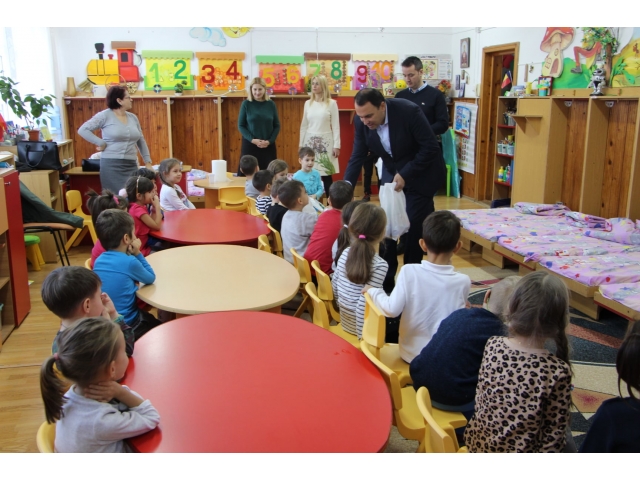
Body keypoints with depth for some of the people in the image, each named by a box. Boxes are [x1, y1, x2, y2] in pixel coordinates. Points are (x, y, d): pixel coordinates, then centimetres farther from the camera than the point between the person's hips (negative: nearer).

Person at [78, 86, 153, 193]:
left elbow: (141, 141, 19)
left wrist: (148, 162, 13)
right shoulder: (105, 115, -4)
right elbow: (83, 130, -7)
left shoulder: (133, 117, 12)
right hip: (111, 165, -5)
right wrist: (101, 143, -12)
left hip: (131, 165, 5)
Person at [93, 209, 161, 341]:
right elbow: (151, 278, -2)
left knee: (148, 318, 28)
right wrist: (137, 254, -3)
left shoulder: (99, 260, 0)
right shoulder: (130, 262, -20)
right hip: (126, 325, -7)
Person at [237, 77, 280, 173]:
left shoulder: (271, 104, 2)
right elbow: (241, 125, -1)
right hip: (250, 145, -1)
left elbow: (277, 126, 5)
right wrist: (252, 140, -14)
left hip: (268, 146, 1)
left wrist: (269, 141, -9)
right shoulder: (246, 104, -2)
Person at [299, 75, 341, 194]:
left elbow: (336, 126, -2)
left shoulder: (331, 103, -1)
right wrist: (301, 144, 10)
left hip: (325, 142, -3)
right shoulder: (308, 103, 10)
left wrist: (336, 145, -7)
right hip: (310, 142, 3)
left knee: (326, 175, -5)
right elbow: (304, 126, 13)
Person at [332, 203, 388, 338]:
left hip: (345, 320, 7)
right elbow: (364, 302, -25)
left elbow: (335, 284, 7)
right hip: (359, 324, -7)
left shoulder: (346, 252, -3)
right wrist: (363, 335, -16)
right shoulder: (380, 265, -21)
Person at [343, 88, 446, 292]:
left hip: (420, 176, -4)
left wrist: (405, 175, -25)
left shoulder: (409, 111, -28)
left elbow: (430, 147, -22)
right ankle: (385, 281, 15)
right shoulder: (362, 121, -14)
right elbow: (357, 156, -8)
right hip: (392, 175, 5)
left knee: (414, 229, -3)